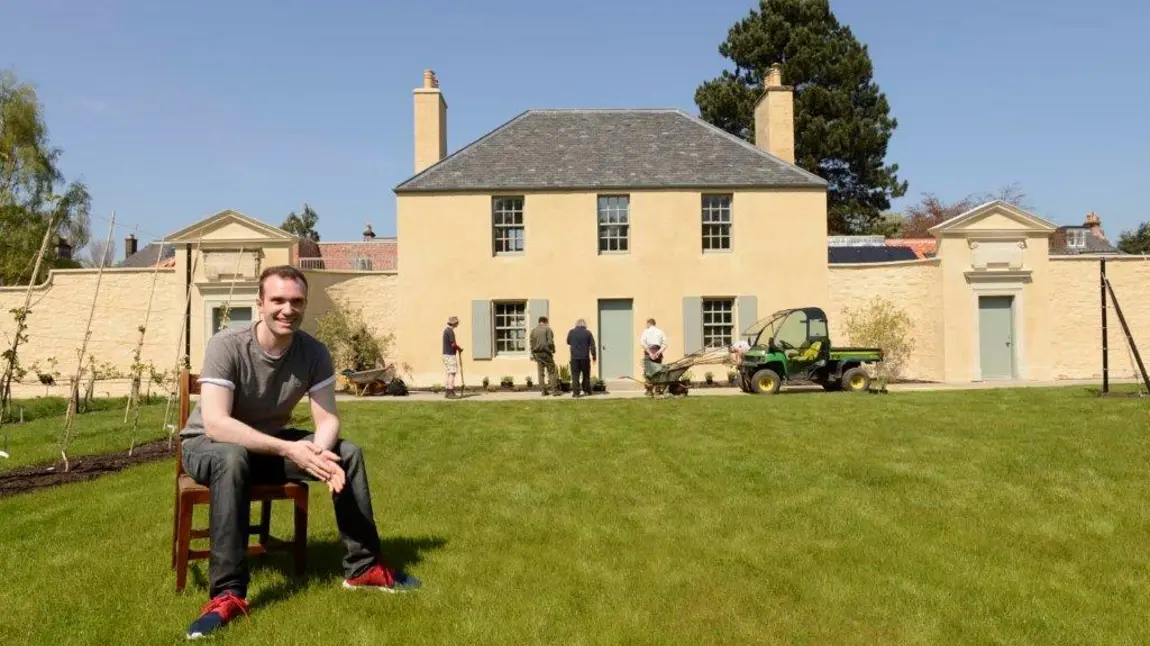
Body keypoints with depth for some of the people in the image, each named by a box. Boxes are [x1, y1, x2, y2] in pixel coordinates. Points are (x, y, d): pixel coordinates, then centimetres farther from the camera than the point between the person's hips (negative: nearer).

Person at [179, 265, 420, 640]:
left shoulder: (314, 353, -14)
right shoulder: (226, 346, -27)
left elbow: (327, 419, -14)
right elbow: (215, 423, -35)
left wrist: (320, 452, -38)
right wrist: (289, 450, -43)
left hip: (271, 445, 5)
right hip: (208, 445, -4)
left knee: (348, 453, -14)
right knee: (233, 459, -39)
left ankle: (363, 567, -2)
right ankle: (228, 593, -34)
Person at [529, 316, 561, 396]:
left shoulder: (533, 331, 10)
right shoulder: (547, 329, -5)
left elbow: (532, 343, 12)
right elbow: (550, 342, -13)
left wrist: (533, 354, 19)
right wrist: (553, 350, 3)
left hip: (537, 353, 5)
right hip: (545, 352, -5)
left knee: (541, 372, 9)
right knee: (552, 371, 1)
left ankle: (544, 390, 9)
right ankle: (554, 389, -4)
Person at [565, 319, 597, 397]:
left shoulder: (571, 332, 1)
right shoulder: (588, 332, -1)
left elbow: (568, 342, 17)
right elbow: (592, 346, -1)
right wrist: (593, 356, 9)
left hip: (574, 357, 0)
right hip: (585, 357, 0)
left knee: (575, 375, 1)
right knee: (586, 375, 14)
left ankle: (576, 392, -6)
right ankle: (587, 390, 18)